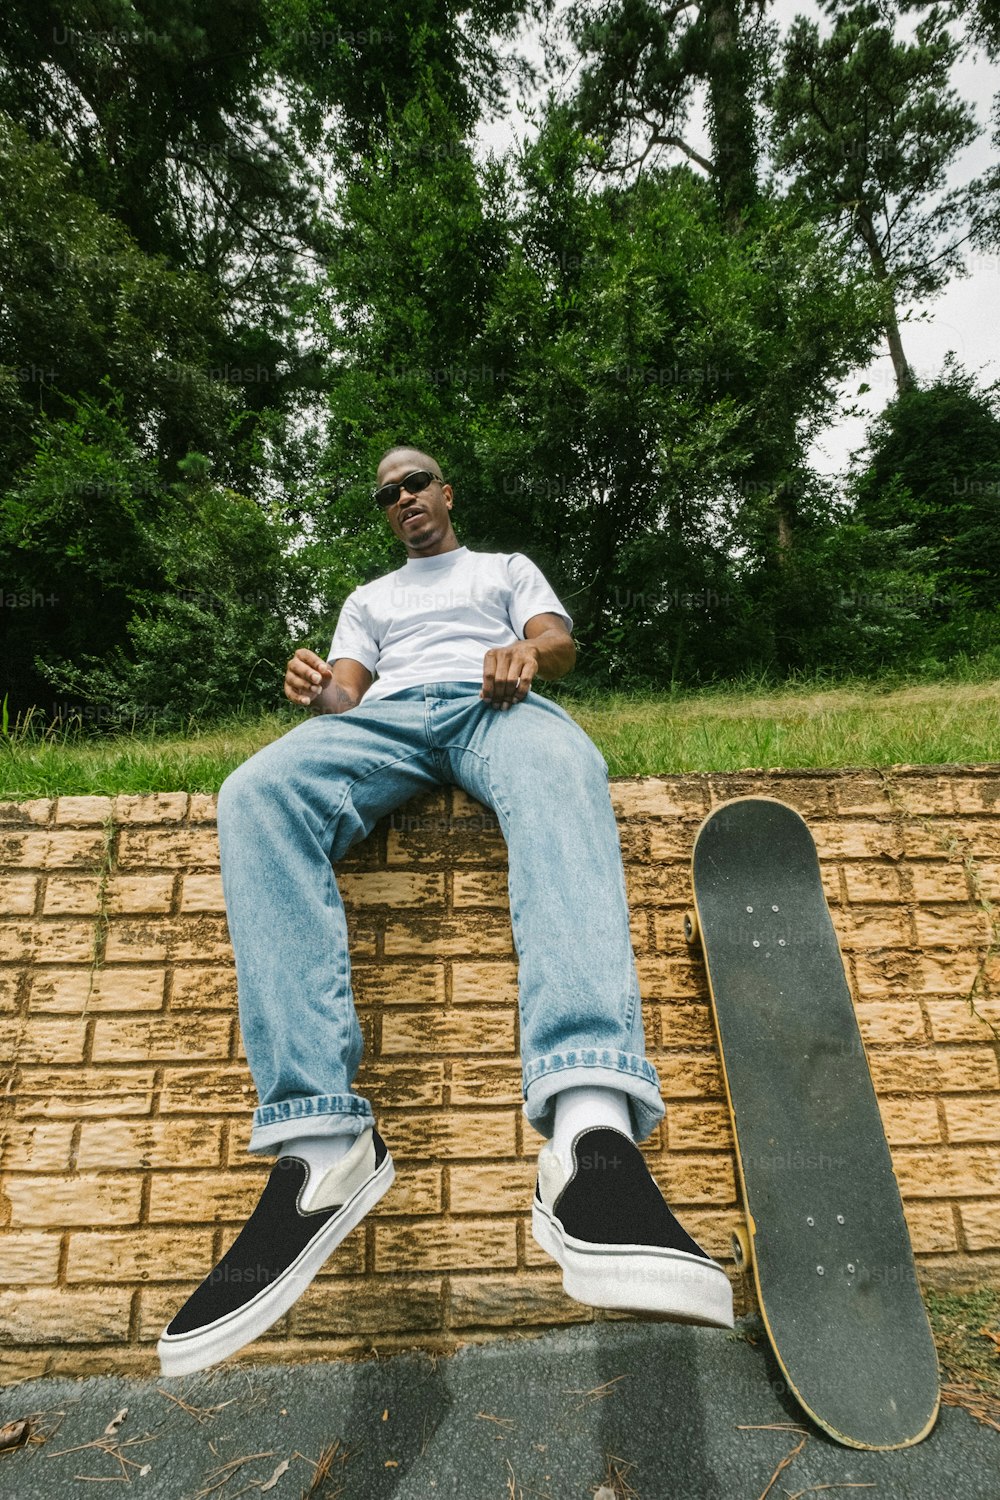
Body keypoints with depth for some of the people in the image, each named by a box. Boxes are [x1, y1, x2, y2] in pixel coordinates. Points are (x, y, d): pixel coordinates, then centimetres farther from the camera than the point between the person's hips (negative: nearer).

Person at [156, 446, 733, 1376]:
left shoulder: (507, 568, 36)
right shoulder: (368, 599, 40)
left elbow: (560, 643, 17)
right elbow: (347, 687, 24)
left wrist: (527, 652, -10)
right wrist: (317, 690, -3)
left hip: (495, 701, -1)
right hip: (387, 714, 2)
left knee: (563, 770, -40)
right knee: (254, 793, -32)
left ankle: (590, 1128, -61)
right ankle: (318, 1136, -40)